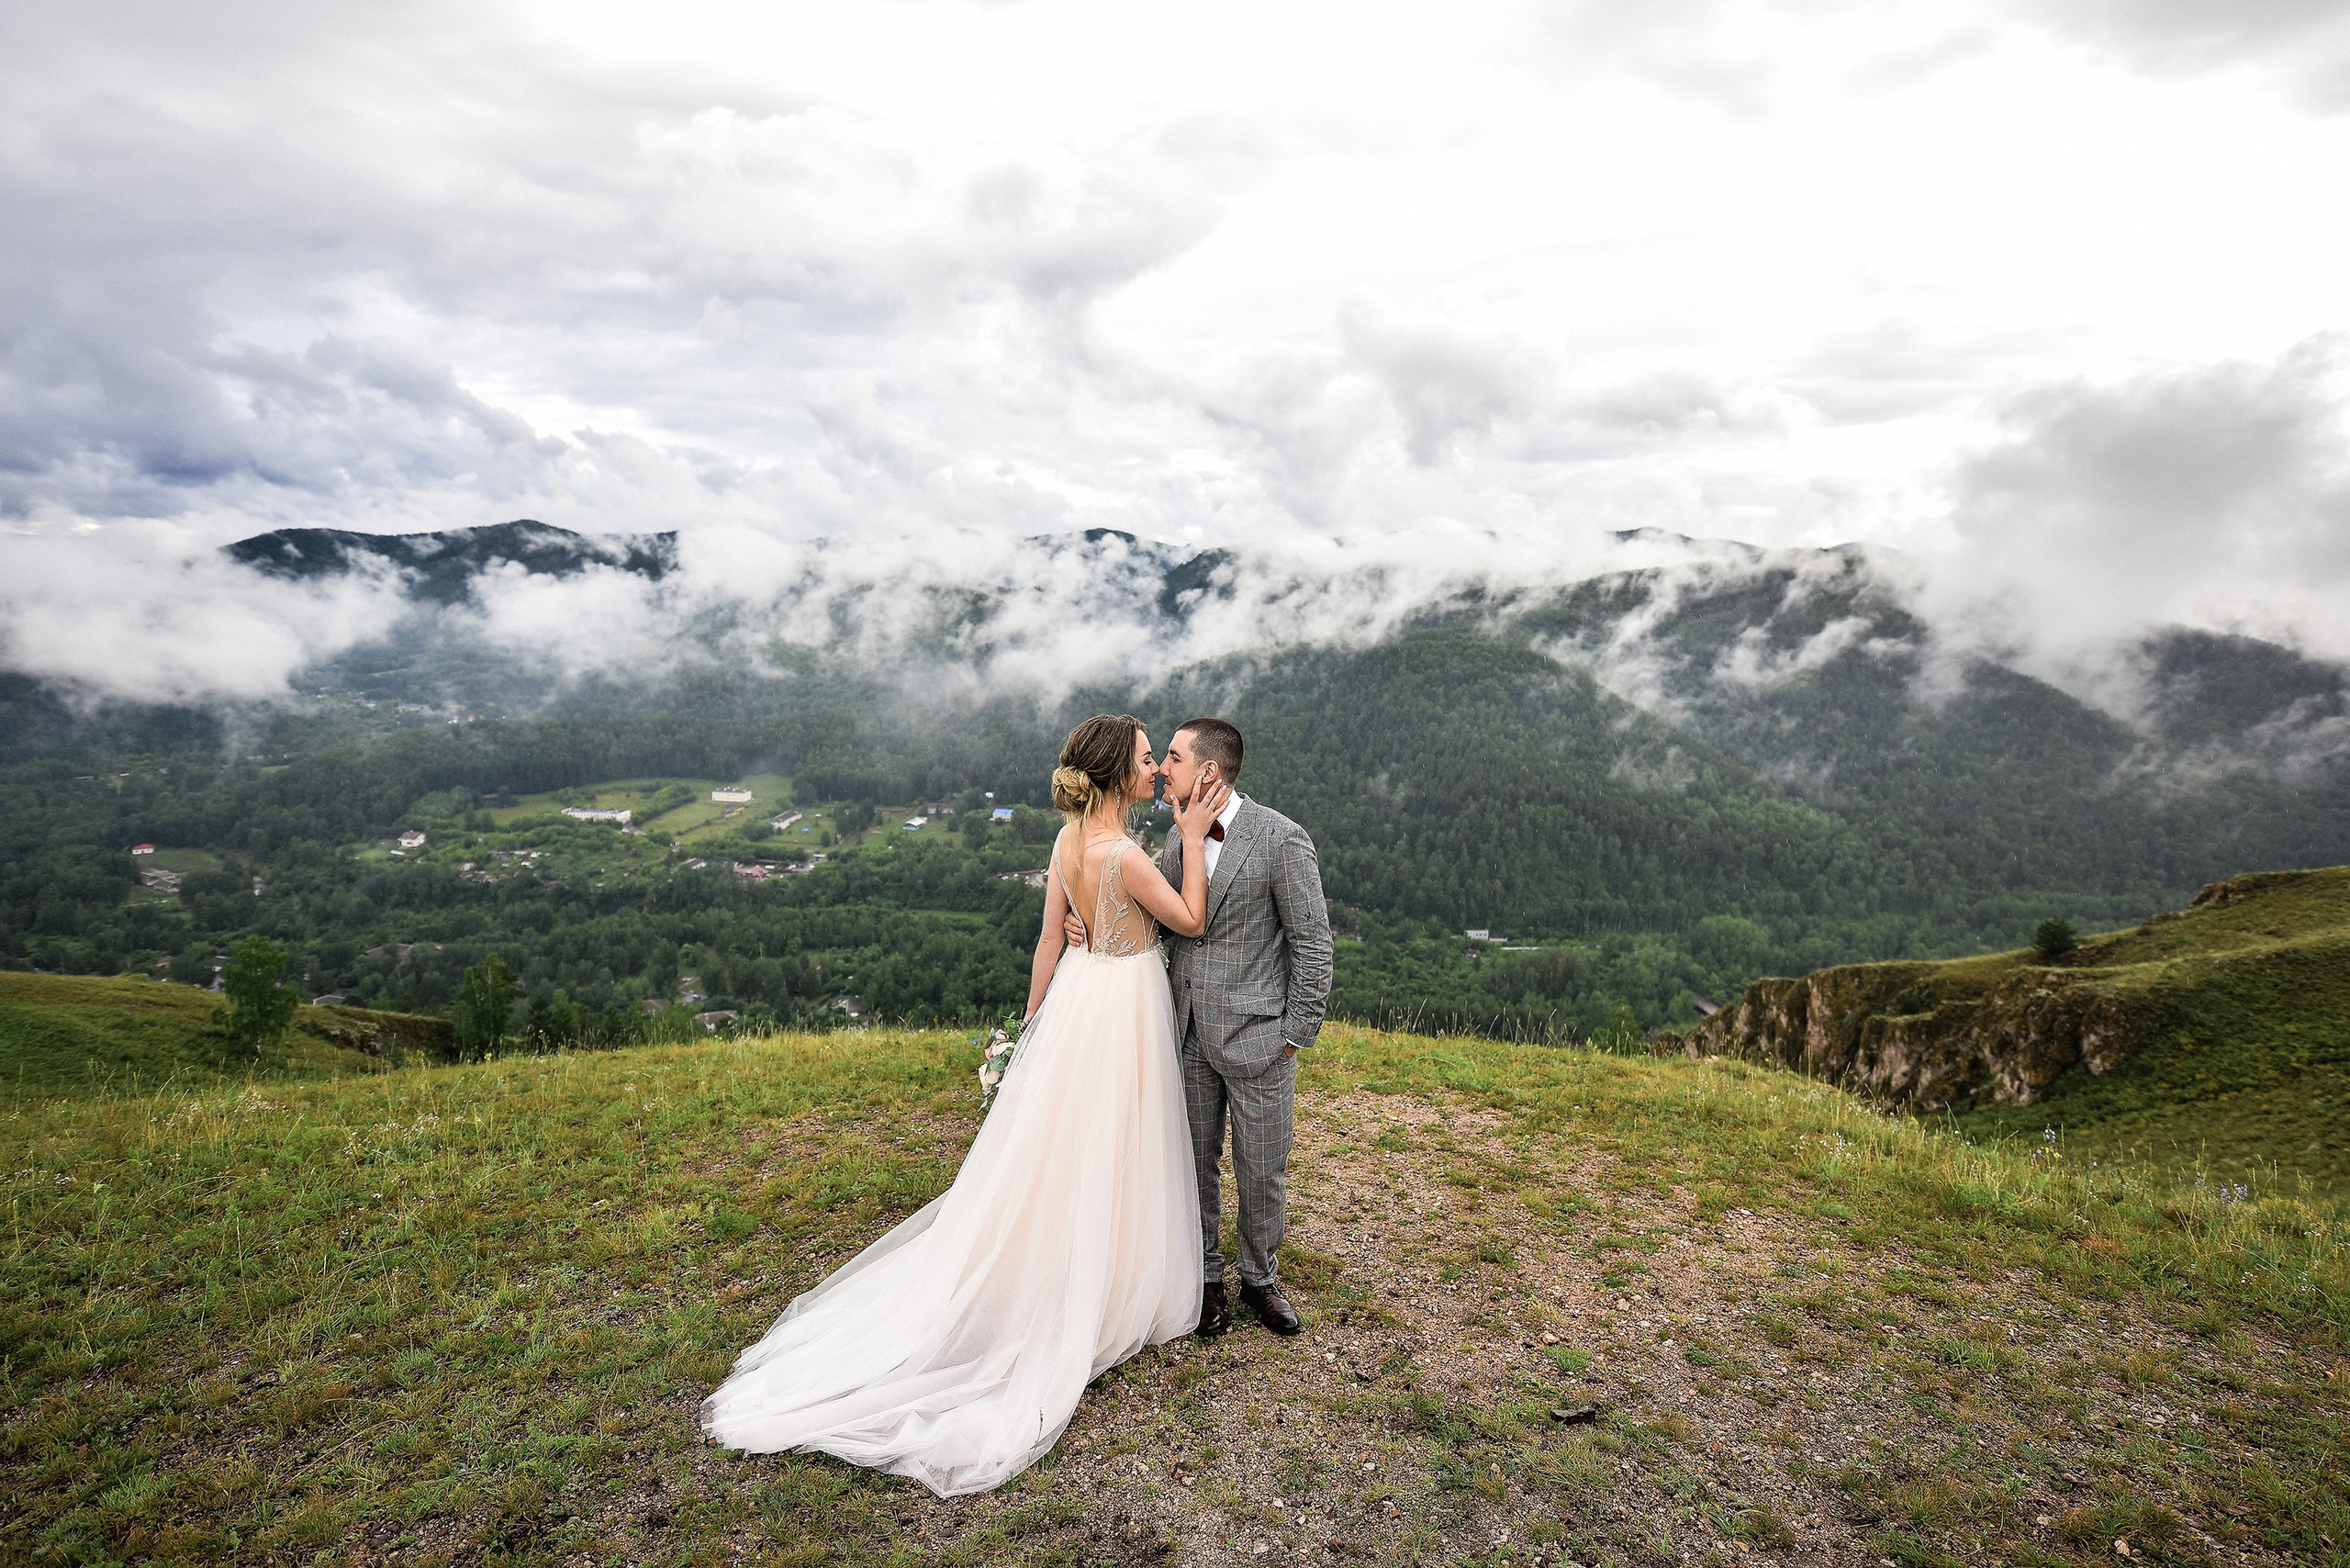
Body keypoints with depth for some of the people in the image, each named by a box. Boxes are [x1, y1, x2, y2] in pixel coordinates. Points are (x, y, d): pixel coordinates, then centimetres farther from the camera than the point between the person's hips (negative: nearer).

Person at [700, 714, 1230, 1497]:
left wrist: (1032, 1024, 12)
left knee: (1049, 1147, 18)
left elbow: (1049, 939, 4)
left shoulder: (1069, 837, -2)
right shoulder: (1124, 856, -27)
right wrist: (1193, 841, -10)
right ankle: (1113, 1293, 28)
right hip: (1124, 1004, -7)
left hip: (1076, 994, 7)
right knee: (1108, 1157, 9)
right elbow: (1192, 921, -13)